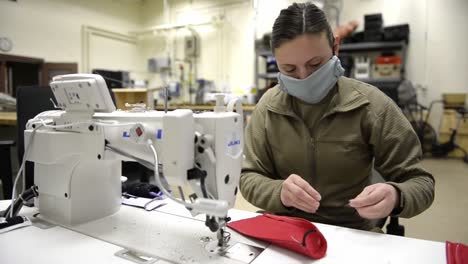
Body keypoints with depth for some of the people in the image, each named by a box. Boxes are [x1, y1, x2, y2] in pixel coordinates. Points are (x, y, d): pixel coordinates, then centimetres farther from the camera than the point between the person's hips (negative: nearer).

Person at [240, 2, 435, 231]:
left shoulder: (370, 104, -10)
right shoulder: (268, 107, -5)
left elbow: (420, 182, -5)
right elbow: (248, 178, -4)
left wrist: (395, 197, -27)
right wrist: (279, 192, -24)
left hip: (352, 233, 0)